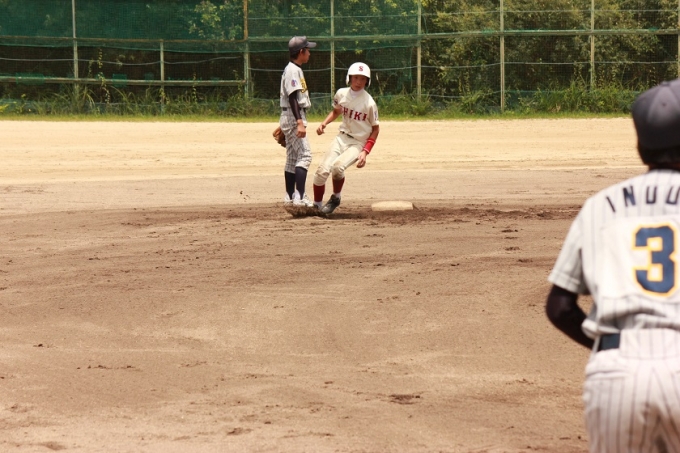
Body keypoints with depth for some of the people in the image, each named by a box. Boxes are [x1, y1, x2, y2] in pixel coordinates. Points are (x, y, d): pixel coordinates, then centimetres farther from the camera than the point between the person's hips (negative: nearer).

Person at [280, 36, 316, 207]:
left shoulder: (294, 69, 16)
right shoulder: (293, 71, -15)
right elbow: (292, 98, -23)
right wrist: (300, 122, -30)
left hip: (290, 117, 11)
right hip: (293, 116, -11)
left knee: (293, 157, 14)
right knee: (304, 155, -16)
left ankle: (290, 196, 19)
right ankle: (299, 196, -24)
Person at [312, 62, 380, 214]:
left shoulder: (369, 103, -15)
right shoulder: (341, 94, -2)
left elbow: (375, 128, -5)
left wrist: (365, 152, -13)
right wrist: (324, 123, 1)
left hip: (358, 143, -4)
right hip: (342, 138, 4)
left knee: (337, 166, -29)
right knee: (322, 171, -10)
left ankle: (335, 198, -2)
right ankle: (317, 205, 9)